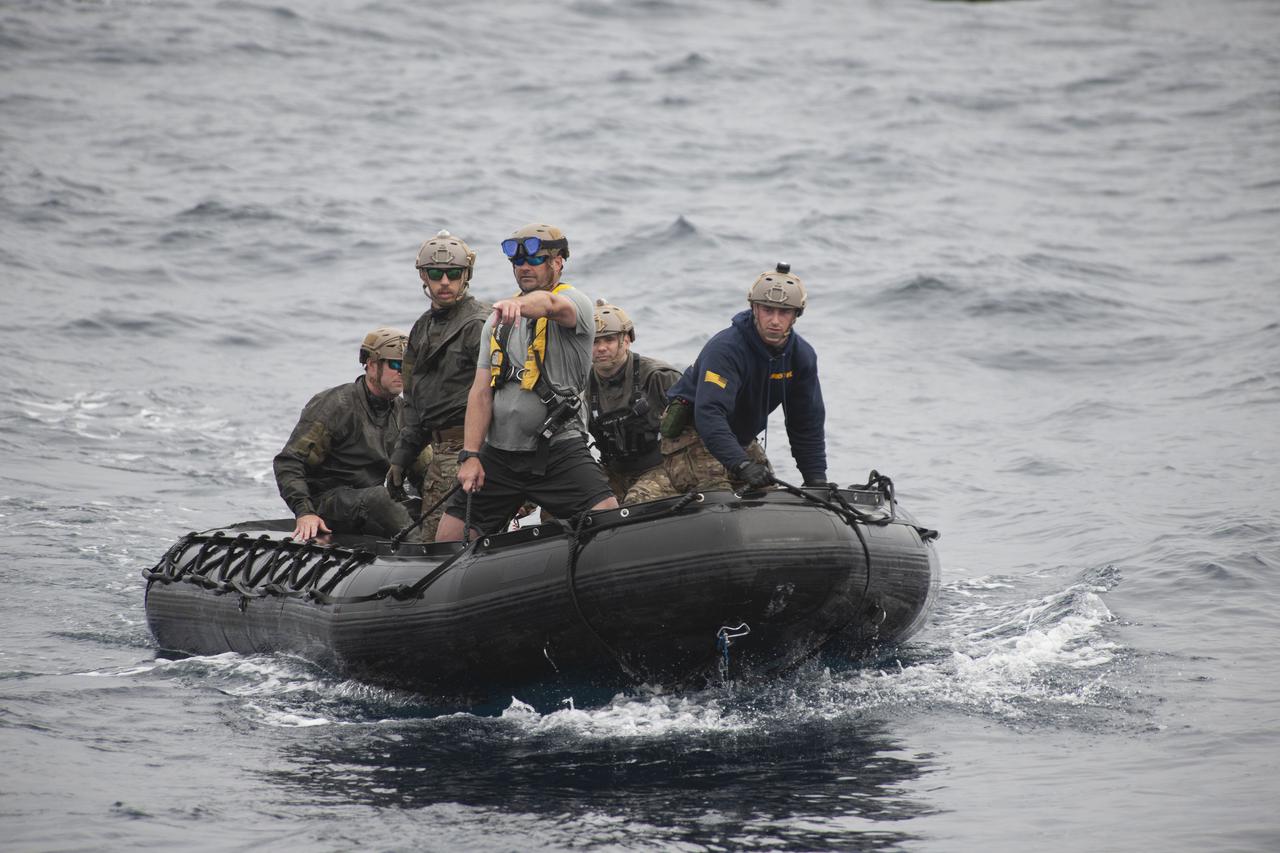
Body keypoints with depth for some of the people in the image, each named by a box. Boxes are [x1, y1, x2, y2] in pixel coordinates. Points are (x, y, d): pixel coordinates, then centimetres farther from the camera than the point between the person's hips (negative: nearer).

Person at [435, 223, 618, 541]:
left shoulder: (575, 302, -4)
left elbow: (549, 303, -31)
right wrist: (470, 455, -4)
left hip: (559, 448, -5)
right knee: (448, 537, 3)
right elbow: (482, 392, 7)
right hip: (499, 453, 5)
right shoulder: (498, 322, 12)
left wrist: (518, 305, -54)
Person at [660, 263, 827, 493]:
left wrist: (817, 481, -6)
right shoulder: (725, 348, -29)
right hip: (693, 433, -7)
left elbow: (808, 424, 2)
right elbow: (709, 413, -40)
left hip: (741, 439, 7)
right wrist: (742, 465, -51)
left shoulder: (802, 355, -6)